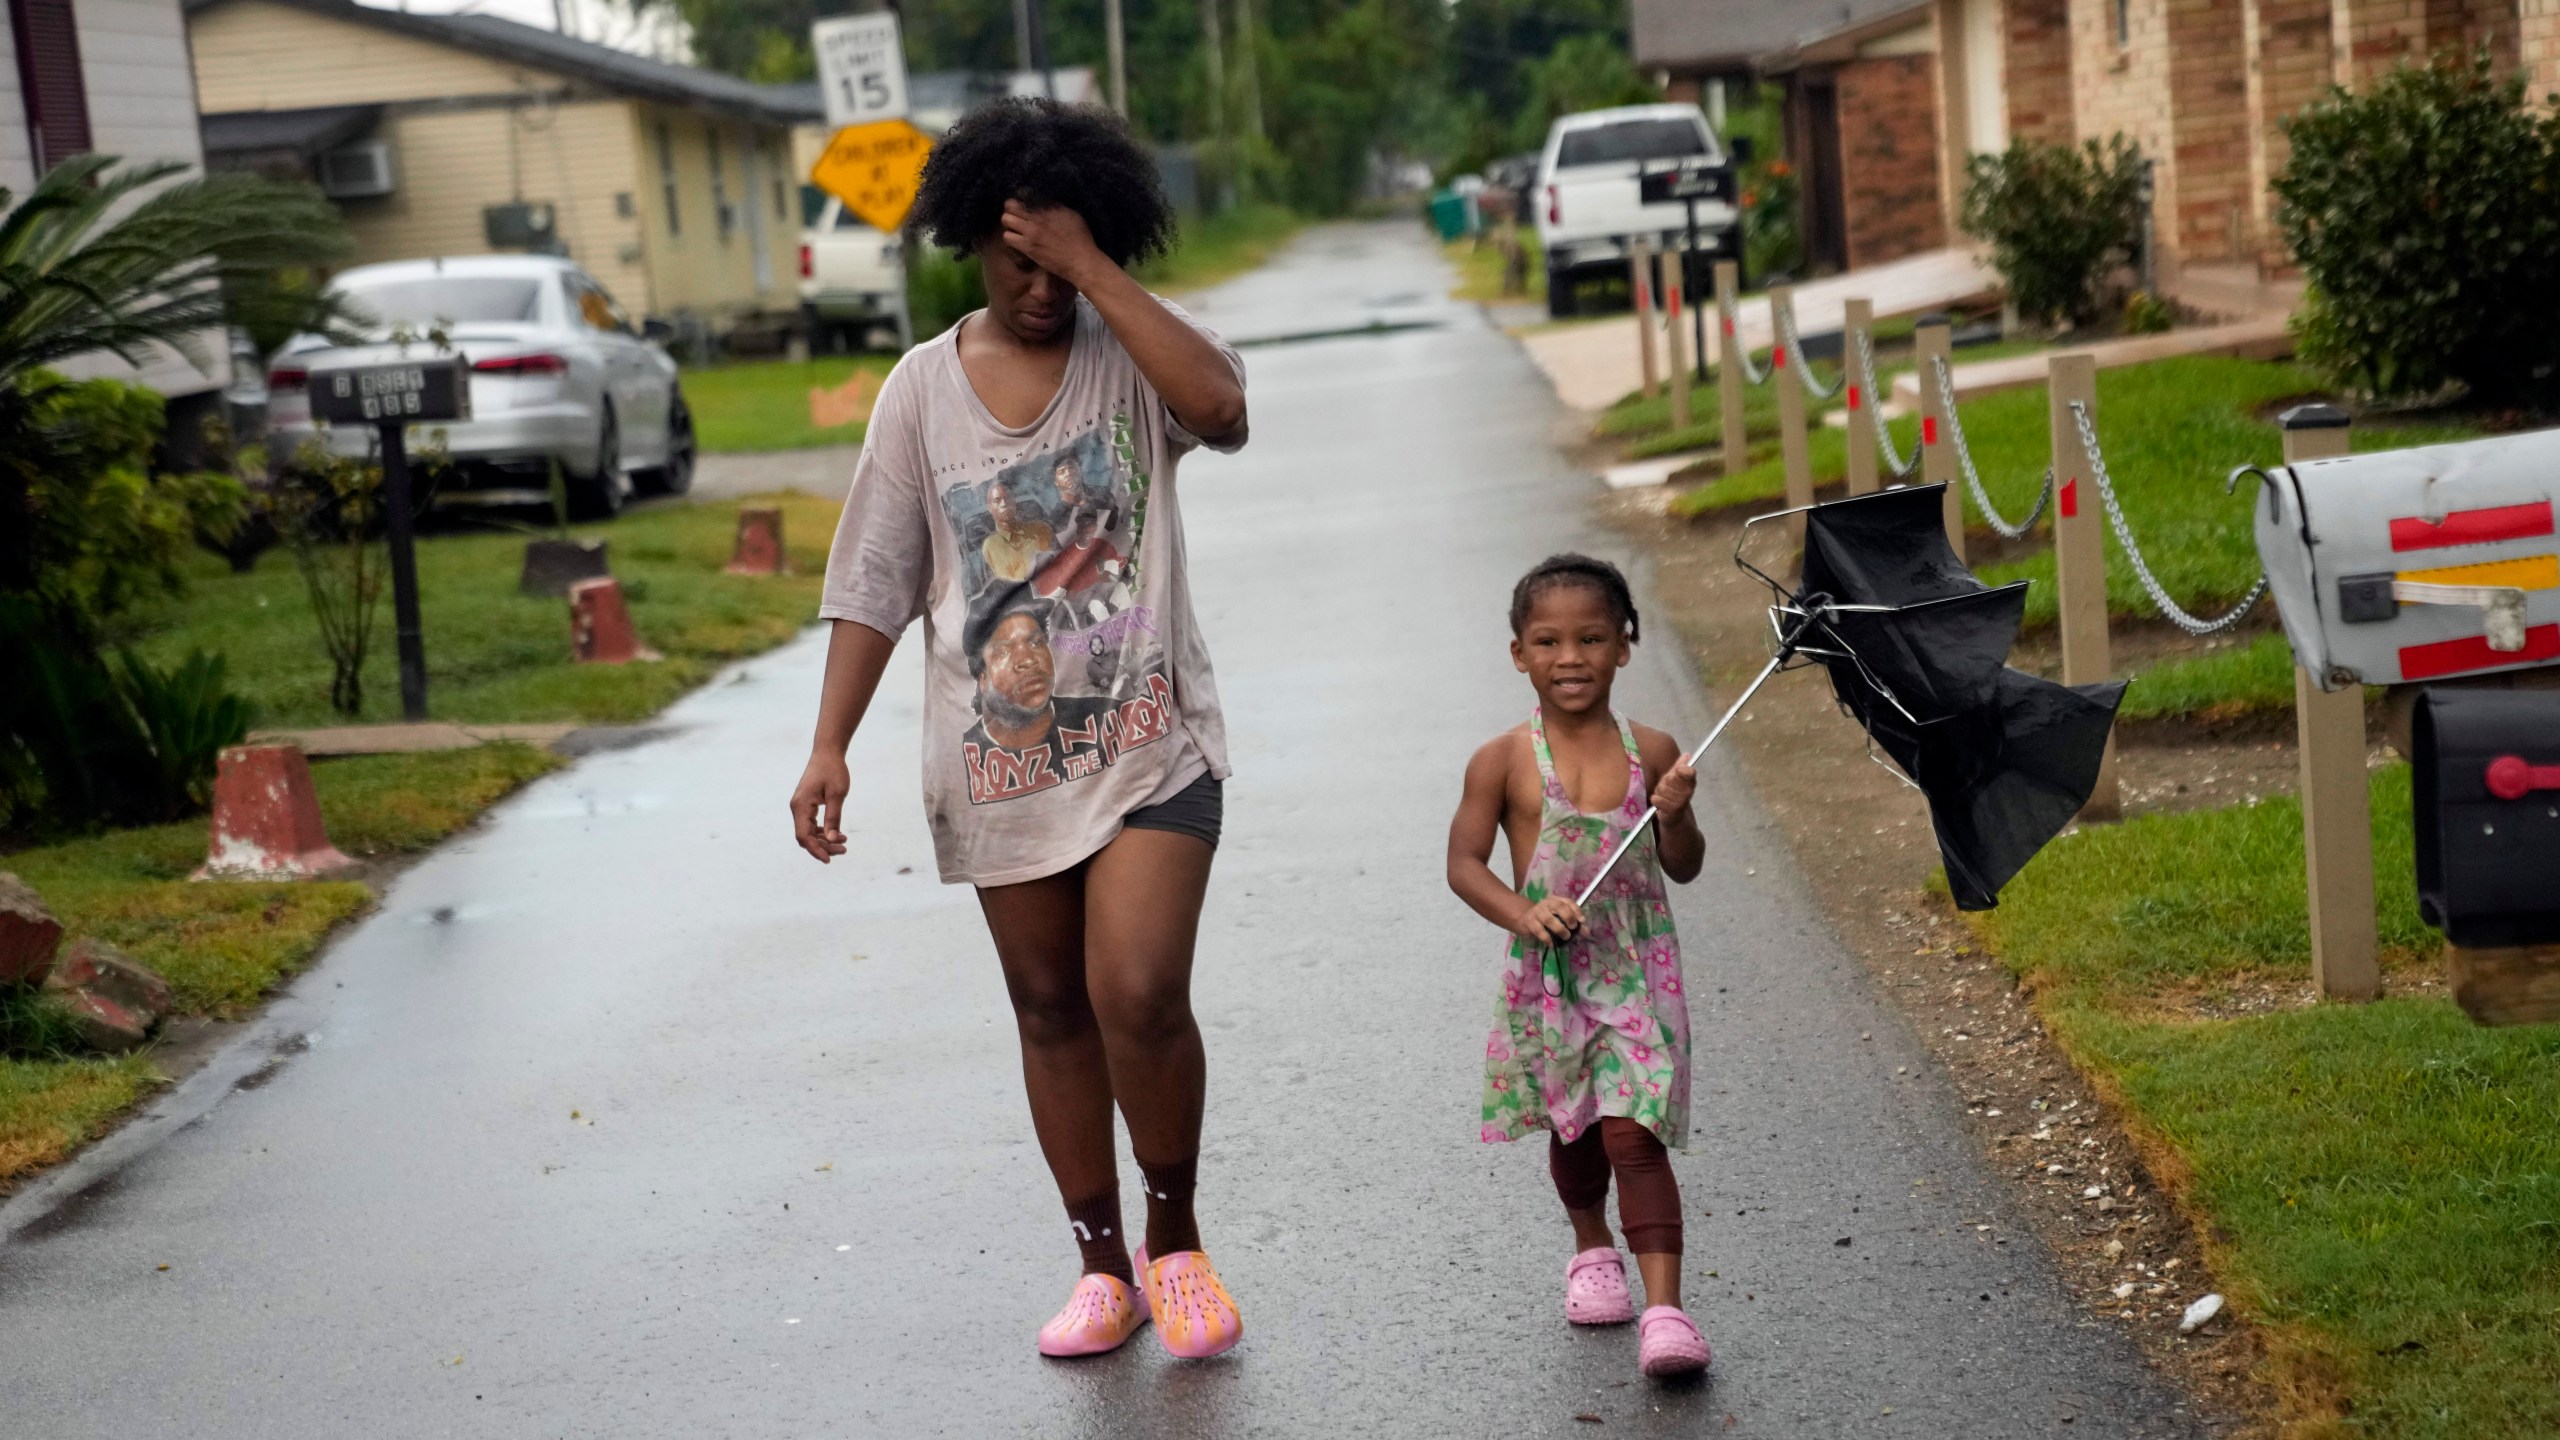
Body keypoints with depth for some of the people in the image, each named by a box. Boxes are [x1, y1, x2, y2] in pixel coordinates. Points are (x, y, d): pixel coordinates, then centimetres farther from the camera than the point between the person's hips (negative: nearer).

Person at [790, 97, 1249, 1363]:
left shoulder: (1134, 350, -2)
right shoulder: (923, 387, 3)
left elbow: (1221, 408, -26)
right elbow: (875, 578, 4)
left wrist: (1095, 268, -22)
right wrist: (830, 747, -4)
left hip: (1147, 739, -3)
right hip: (1001, 756, 3)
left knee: (1139, 992, -15)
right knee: (1051, 1012, 10)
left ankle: (1175, 1236, 9)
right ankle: (1104, 1268, 24)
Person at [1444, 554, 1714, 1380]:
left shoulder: (1649, 752, -2)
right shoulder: (1504, 762, -6)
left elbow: (1684, 869, 6)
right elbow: (1464, 862, -4)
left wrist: (1676, 815, -15)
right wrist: (1523, 914, -20)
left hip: (1636, 971, -1)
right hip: (1547, 975, 1)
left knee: (1634, 1131, -12)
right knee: (1573, 1128, 18)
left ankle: (1664, 1307, -16)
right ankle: (1592, 1249, 46)